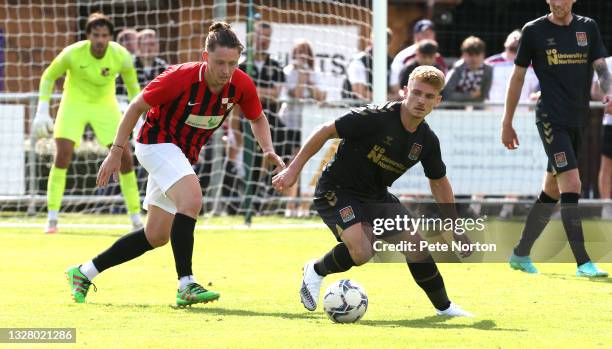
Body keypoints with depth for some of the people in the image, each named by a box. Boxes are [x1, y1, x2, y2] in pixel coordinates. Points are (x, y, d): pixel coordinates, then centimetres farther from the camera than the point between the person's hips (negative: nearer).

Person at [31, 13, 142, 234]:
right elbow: (49, 76, -7)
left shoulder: (121, 57, -20)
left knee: (124, 156, -5)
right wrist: (42, 111, -13)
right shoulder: (72, 54, -25)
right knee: (62, 153, -18)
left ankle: (136, 219, 8)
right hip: (74, 102, -2)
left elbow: (133, 87, -3)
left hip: (105, 105, 2)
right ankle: (52, 219, -11)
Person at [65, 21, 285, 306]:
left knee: (156, 237, 11)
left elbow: (257, 119, 6)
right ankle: (186, 286, -29)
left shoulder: (241, 85, -14)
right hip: (157, 142, -7)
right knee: (191, 200, -32)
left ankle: (84, 272, 24)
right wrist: (116, 151, -14)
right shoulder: (180, 77, -27)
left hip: (184, 154, 7)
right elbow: (137, 106, -14)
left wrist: (268, 150, -12)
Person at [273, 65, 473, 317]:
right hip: (336, 191, -6)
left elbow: (439, 182, 13)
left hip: (376, 197, 6)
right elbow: (326, 131, -18)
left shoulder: (427, 140, -4)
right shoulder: (376, 117, -25)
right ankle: (316, 272, 3)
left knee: (417, 245, -3)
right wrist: (293, 169, -18)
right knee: (361, 251, -27)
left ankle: (444, 307, 17)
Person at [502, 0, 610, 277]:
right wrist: (507, 123, 8)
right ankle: (583, 263, -18)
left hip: (578, 118, 5)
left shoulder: (588, 27, 10)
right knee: (571, 184, -17)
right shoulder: (534, 31, 0)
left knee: (552, 191, 12)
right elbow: (518, 77, 6)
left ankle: (520, 254, 25)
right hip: (551, 117, -5)